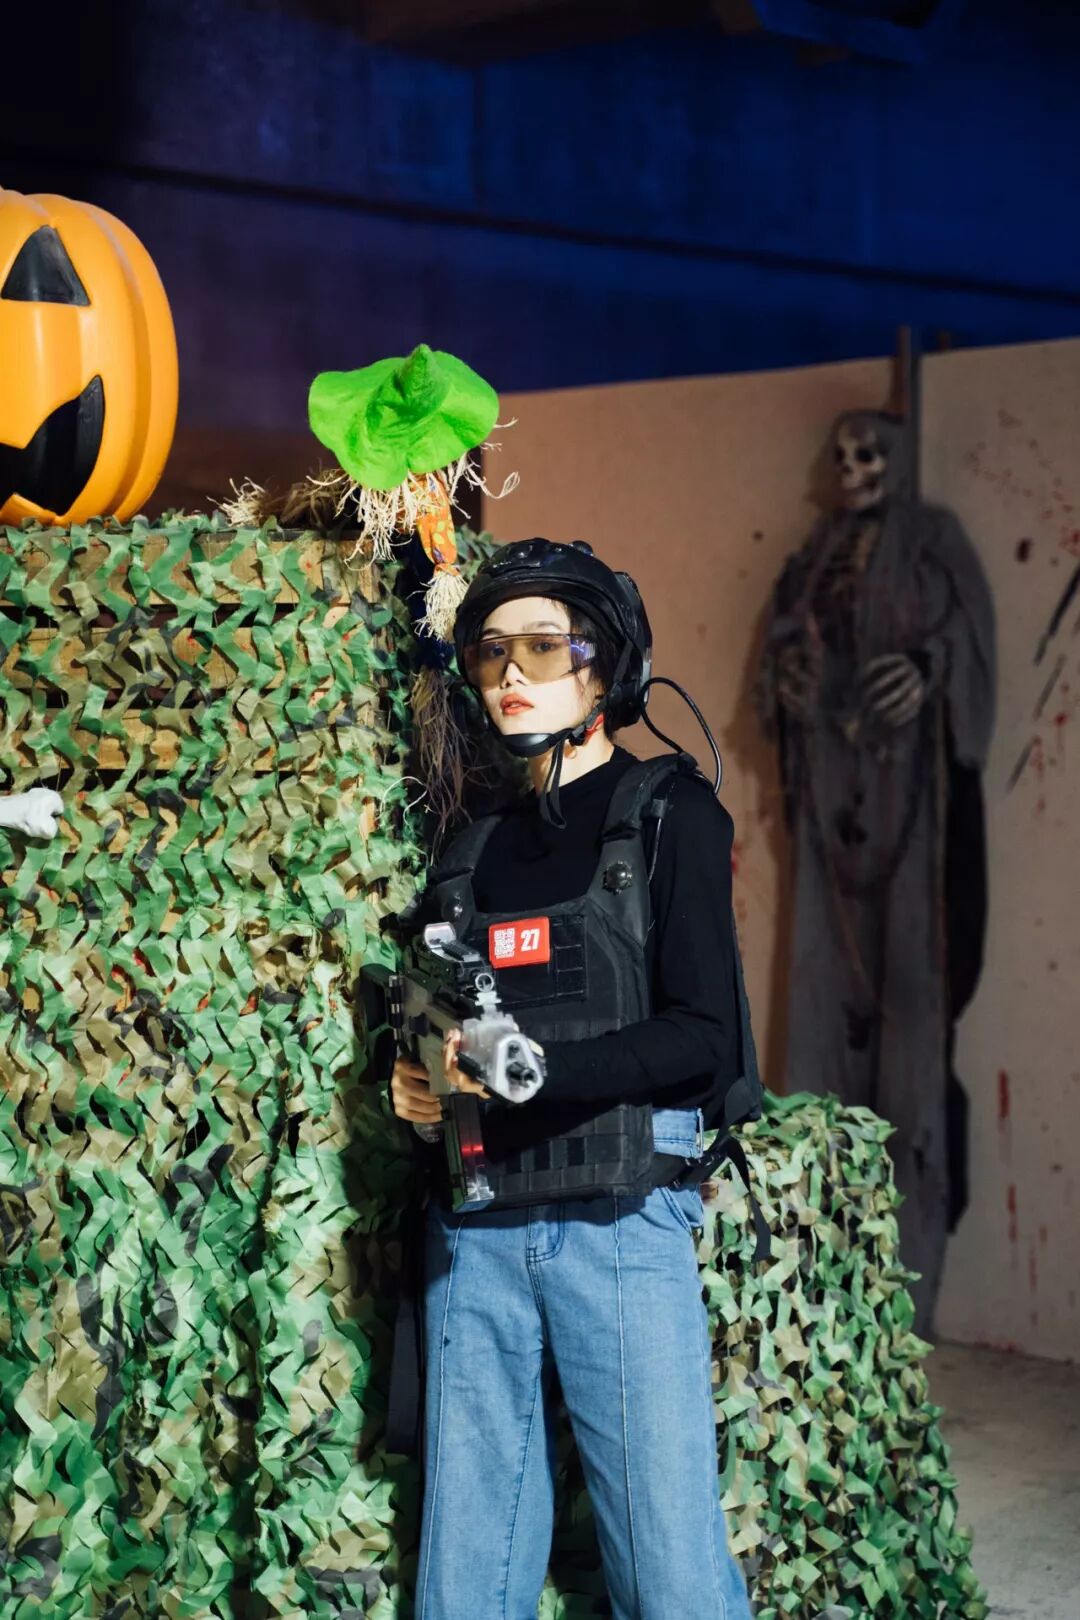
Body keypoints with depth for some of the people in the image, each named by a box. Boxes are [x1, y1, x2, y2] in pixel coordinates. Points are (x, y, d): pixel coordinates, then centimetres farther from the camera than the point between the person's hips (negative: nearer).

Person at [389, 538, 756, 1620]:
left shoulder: (670, 816, 2)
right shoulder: (476, 848, 17)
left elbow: (702, 1037, -6)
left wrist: (527, 1072, -18)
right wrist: (416, 1085, 1)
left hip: (620, 1218, -5)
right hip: (474, 1233, 5)